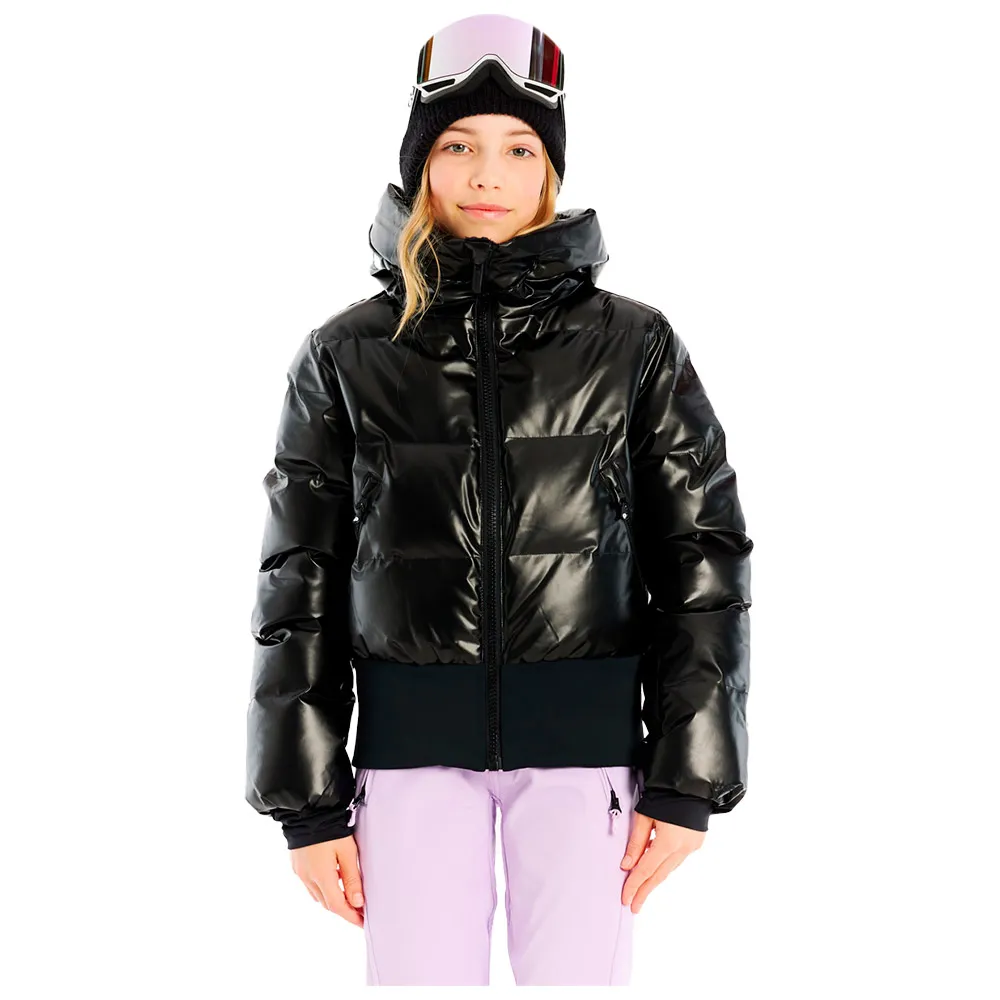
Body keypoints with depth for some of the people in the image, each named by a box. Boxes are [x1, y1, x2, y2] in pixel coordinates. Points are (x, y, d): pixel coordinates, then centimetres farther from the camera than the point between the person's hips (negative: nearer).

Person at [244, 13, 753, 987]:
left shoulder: (634, 347, 3)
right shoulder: (347, 356, 5)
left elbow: (702, 563, 3)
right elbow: (302, 584, 6)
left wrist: (686, 782, -2)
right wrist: (308, 803, 3)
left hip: (585, 748, 0)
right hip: (412, 746, 1)